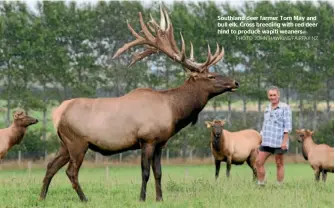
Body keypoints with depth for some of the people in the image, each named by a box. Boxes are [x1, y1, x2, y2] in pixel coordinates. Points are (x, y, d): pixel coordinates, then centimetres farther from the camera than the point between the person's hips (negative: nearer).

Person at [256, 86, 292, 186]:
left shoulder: (285, 107, -6)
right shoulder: (267, 108, 15)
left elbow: (287, 126, -11)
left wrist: (285, 141, -18)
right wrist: (262, 139, 17)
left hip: (279, 143, -7)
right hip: (267, 142, 7)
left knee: (279, 164, 0)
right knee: (258, 162, 1)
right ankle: (260, 184, 8)